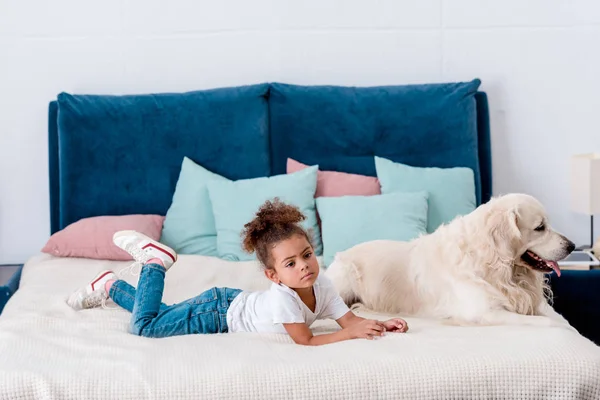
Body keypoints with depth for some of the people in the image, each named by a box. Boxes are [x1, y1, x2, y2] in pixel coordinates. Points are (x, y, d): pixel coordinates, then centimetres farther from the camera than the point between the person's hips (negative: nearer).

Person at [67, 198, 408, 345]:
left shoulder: (322, 285, -19)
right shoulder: (281, 299, -40)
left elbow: (350, 319, -16)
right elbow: (307, 342, -37)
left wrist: (380, 325, -33)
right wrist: (352, 333, -42)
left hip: (234, 303, 7)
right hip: (218, 312, -7)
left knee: (163, 315, 23)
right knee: (144, 325, -10)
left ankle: (109, 286, 38)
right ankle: (154, 262, 8)